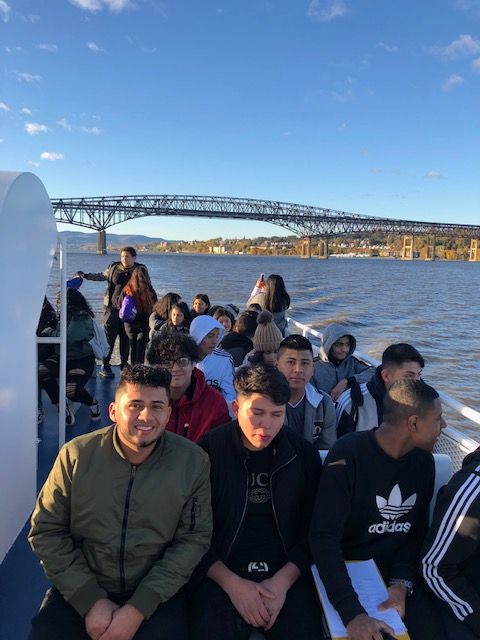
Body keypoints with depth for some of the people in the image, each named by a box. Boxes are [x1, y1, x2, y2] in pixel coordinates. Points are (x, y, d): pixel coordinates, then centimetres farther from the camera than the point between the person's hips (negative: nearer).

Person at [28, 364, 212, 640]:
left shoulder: (193, 461, -10)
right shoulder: (77, 455, -8)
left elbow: (193, 539, -7)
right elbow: (46, 531, -3)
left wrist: (139, 608, -15)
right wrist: (90, 600, -11)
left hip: (157, 594, 0)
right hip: (81, 592, 1)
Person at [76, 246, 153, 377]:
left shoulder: (141, 270, 4)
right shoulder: (114, 267, 5)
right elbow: (102, 276, 22)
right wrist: (85, 275, 20)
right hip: (113, 307, 0)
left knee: (126, 338, 7)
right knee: (109, 336, -7)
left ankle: (124, 363, 19)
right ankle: (105, 365, -1)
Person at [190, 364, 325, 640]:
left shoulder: (304, 454, 0)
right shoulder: (208, 452, -7)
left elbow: (312, 530, 4)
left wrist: (283, 581, -9)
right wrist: (232, 583, -12)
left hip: (287, 575, 2)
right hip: (221, 574, -2)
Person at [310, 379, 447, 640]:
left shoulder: (423, 461, 1)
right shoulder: (348, 454, -20)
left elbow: (417, 531, 4)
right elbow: (324, 536, -25)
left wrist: (401, 584, -13)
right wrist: (352, 613, -33)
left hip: (400, 574, 5)